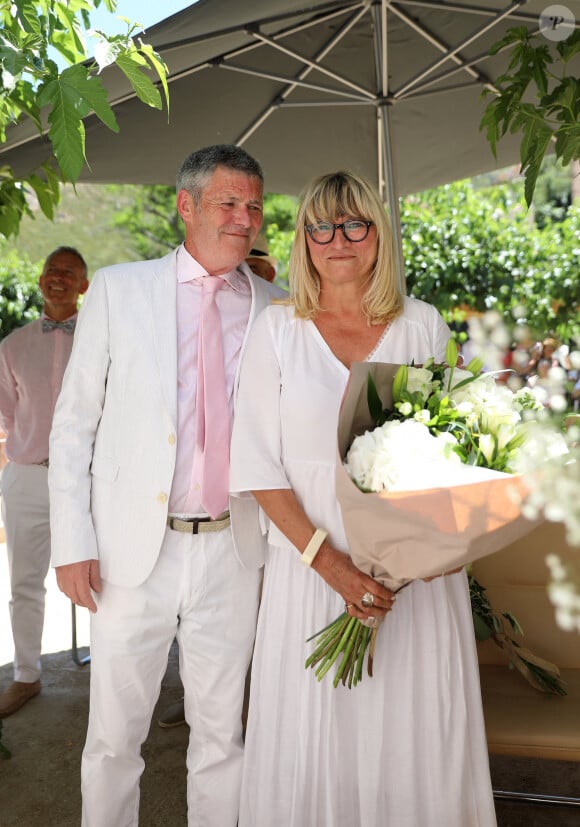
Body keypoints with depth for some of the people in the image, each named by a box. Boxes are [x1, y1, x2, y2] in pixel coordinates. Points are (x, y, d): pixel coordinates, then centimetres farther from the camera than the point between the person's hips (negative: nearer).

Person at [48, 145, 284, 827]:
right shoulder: (117, 289, 0)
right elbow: (74, 422, 0)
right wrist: (72, 541, -6)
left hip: (230, 548, 1)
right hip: (131, 548, -1)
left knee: (220, 733, 16)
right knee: (114, 734, 13)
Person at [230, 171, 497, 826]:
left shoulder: (423, 325, 5)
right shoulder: (276, 329, 1)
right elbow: (256, 462, -4)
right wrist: (328, 559, -14)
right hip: (308, 556, -1)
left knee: (414, 729, 8)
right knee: (312, 730, 6)